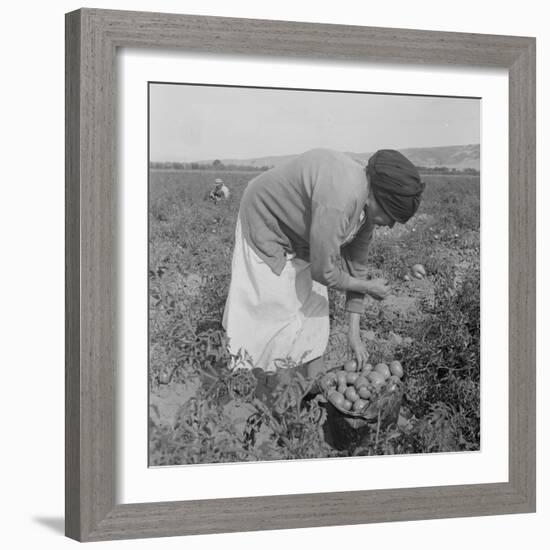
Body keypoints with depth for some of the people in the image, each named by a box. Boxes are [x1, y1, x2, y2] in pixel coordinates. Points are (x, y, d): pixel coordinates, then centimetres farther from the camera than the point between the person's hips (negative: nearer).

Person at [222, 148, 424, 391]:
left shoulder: (366, 204, -12)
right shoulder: (338, 200, -40)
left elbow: (356, 265, -2)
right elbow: (323, 272, -33)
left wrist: (354, 334, 0)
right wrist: (368, 287, -15)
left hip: (300, 239, 9)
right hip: (265, 224, -8)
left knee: (314, 308, 9)